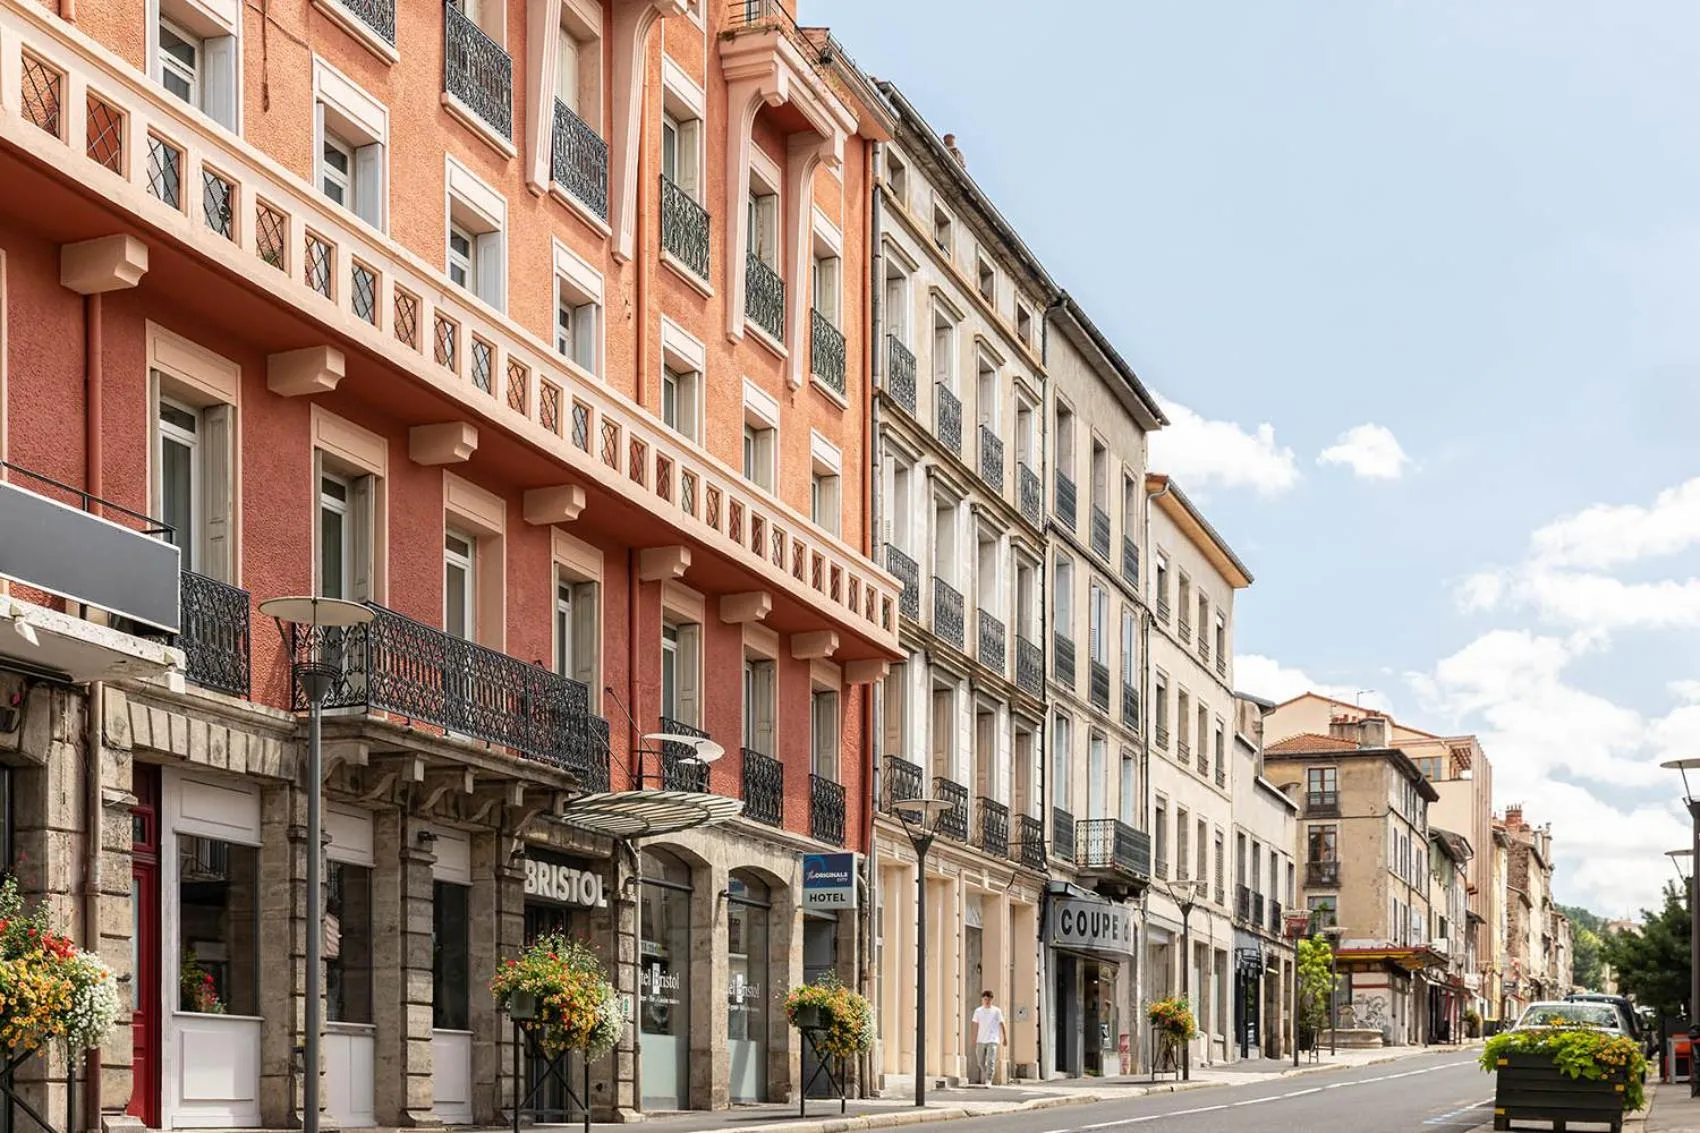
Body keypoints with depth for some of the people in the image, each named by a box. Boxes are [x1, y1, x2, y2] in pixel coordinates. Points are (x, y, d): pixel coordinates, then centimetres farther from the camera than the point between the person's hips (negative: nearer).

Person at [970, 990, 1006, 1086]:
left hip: (992, 1040, -3)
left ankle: (988, 1081, -18)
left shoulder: (997, 1011, 2)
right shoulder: (978, 1011, 7)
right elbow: (975, 1026, 9)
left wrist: (1004, 1038, 4)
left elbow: (1001, 1024, 5)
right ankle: (983, 1080, 34)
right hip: (981, 1040, 3)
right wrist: (974, 1040, 6)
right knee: (981, 1062, 11)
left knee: (990, 1062, -15)